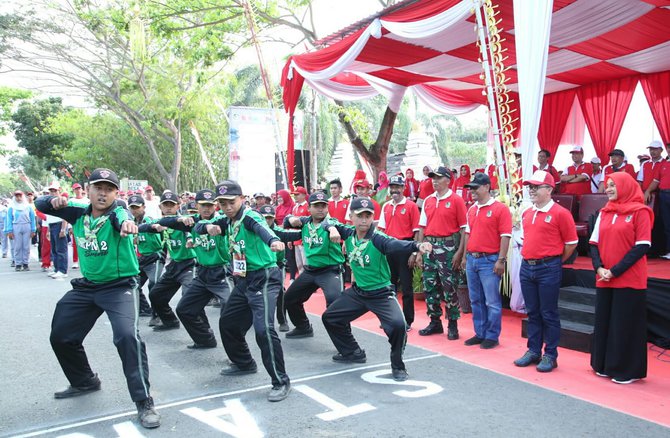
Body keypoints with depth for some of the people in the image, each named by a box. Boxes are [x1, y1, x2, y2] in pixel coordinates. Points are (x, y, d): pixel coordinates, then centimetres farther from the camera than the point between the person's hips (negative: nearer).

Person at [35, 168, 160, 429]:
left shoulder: (117, 214, -19)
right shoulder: (79, 213, -2)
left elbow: (122, 218, -44)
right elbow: (40, 205, 7)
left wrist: (127, 223, -69)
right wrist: (54, 200, -17)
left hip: (120, 287, -7)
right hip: (87, 286, 7)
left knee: (127, 336, -27)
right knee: (60, 337, 17)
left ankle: (144, 403, -16)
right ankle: (84, 382, 42)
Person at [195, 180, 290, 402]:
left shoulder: (250, 216, -17)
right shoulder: (227, 221, 8)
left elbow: (262, 227, -40)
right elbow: (197, 227, 13)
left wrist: (273, 240, -63)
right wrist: (208, 227, -12)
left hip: (264, 278, -9)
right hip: (243, 280, 9)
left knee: (264, 329, -21)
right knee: (227, 323, 19)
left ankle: (281, 382, -8)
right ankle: (244, 363, 41)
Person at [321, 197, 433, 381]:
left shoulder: (377, 238, -24)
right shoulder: (349, 233, -7)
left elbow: (395, 244, -44)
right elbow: (330, 224, 10)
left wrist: (417, 245, -64)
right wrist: (333, 228, -15)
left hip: (382, 294, -6)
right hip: (358, 292, 6)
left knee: (398, 325, -29)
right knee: (329, 317, 16)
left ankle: (398, 366, -1)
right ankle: (353, 352, 37)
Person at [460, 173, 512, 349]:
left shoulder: (500, 208, -8)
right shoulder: (471, 209, 13)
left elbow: (505, 236, -12)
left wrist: (501, 260, -17)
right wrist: (465, 257, 18)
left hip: (489, 260, -7)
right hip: (472, 260, 7)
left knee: (492, 301, 0)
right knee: (476, 300, 13)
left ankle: (492, 336, 10)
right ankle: (480, 334, 23)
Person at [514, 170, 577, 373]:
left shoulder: (560, 213, -9)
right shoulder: (526, 213, 11)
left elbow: (571, 242, -5)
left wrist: (554, 262, 1)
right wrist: (529, 257, 13)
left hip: (548, 269, -6)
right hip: (526, 267, 6)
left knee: (549, 314, 2)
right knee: (532, 312, 13)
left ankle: (550, 356, 12)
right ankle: (533, 351, 23)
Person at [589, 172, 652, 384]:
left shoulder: (639, 212, -6)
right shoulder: (604, 213, 11)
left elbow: (642, 246, -12)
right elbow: (594, 243, 10)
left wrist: (615, 271, -16)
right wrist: (599, 268, -8)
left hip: (629, 280, -5)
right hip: (604, 280, 5)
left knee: (626, 325, 2)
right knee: (604, 322, 11)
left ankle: (627, 370, 16)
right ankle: (604, 365, 25)